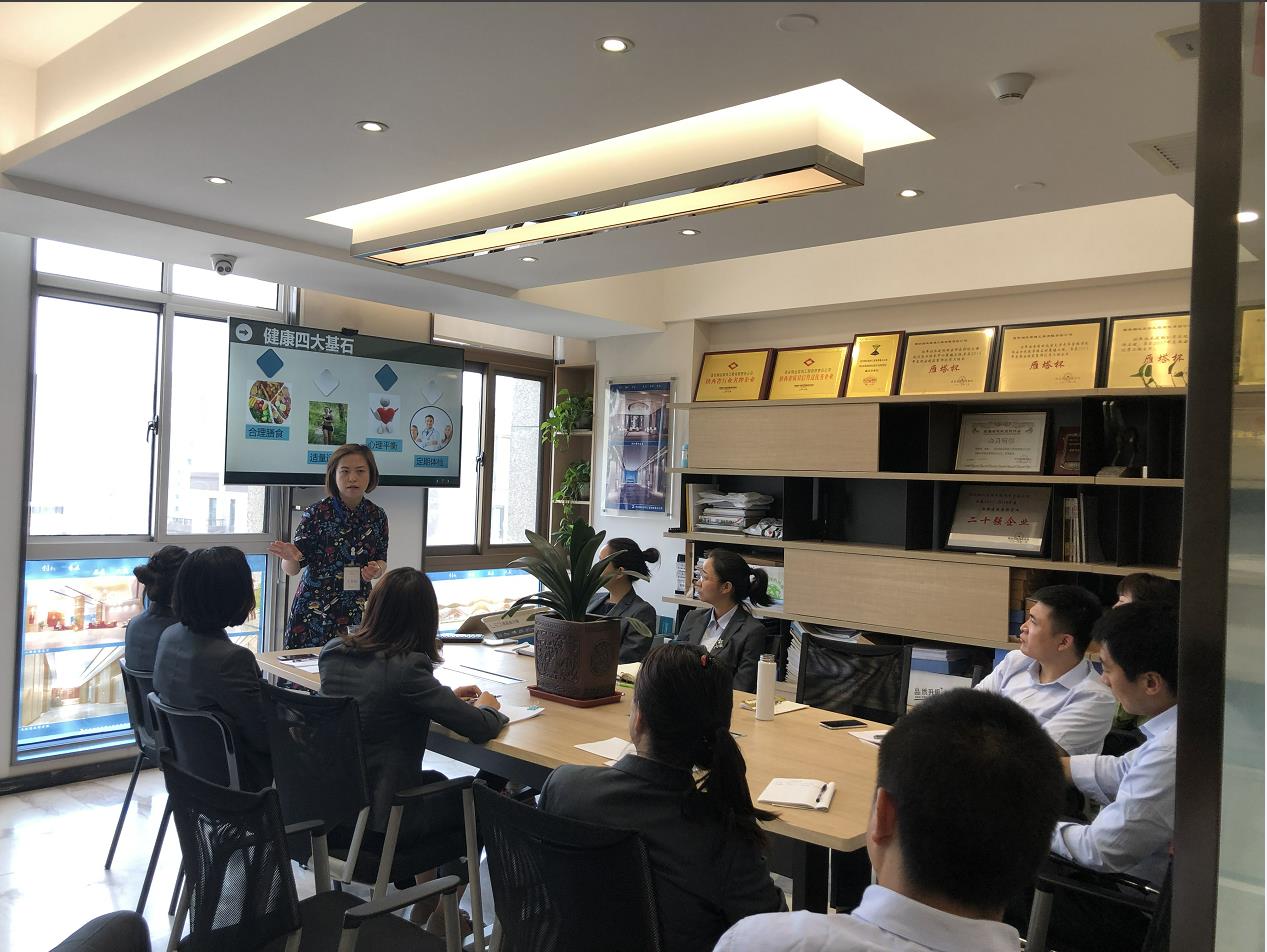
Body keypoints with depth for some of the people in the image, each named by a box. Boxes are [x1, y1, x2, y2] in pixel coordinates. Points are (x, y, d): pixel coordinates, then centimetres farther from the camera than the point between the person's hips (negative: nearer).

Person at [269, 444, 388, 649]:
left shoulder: (378, 516, 1)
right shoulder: (315, 513, -8)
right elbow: (291, 569, -7)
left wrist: (377, 569, -10)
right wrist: (290, 558, -29)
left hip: (358, 611, 3)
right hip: (313, 613, -3)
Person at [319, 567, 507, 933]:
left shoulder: (332, 653, -4)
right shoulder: (406, 668, -25)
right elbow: (481, 728, -21)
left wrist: (446, 696, 12)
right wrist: (486, 707, 2)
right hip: (380, 824, -7)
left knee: (436, 782, 32)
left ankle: (424, 901, 42)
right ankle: (442, 919, 32)